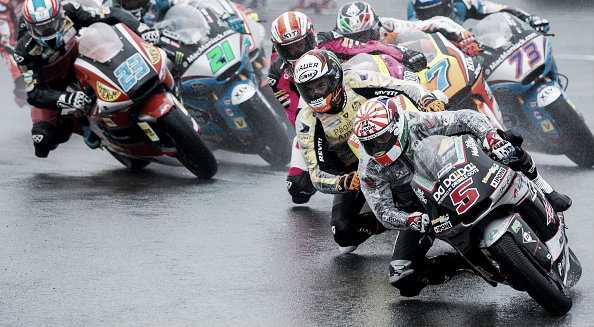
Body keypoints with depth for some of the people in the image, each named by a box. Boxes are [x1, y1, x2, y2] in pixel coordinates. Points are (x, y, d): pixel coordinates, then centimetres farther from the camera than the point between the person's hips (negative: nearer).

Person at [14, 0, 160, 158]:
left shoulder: (69, 13, -30)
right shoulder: (24, 50, -35)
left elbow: (112, 14, -24)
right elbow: (34, 94, -36)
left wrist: (141, 28, -41)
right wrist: (68, 99, -53)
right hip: (50, 83, -3)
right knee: (43, 139, -23)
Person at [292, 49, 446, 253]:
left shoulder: (357, 83, -19)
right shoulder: (307, 123, -18)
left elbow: (408, 87, -18)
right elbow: (318, 175, -19)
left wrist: (428, 100, -41)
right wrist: (345, 182, -41)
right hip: (351, 170, 0)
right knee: (343, 232, -19)